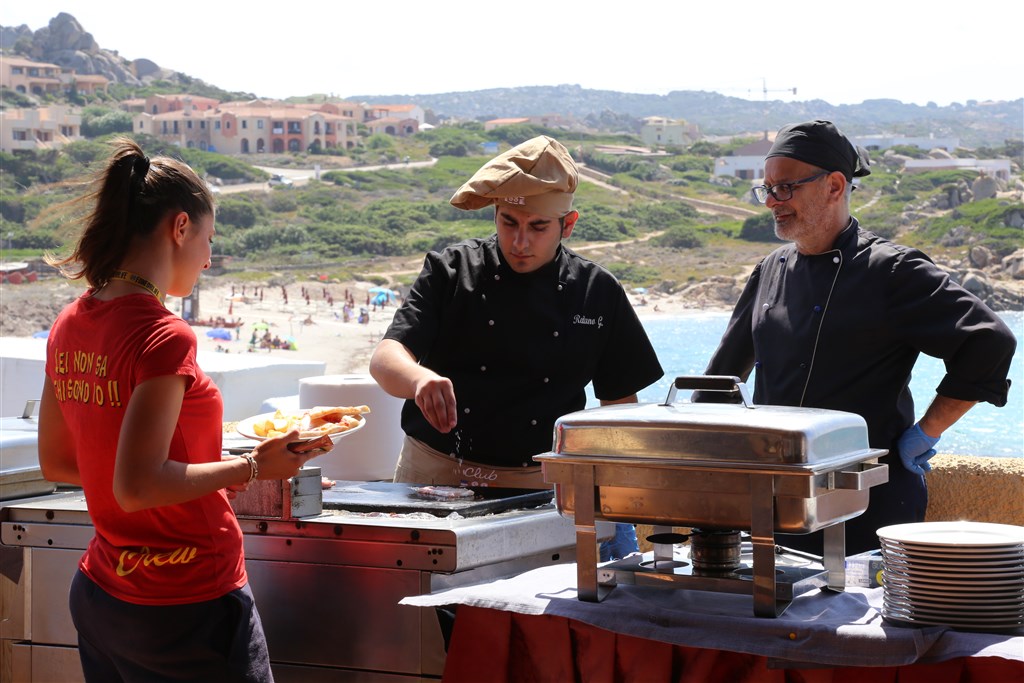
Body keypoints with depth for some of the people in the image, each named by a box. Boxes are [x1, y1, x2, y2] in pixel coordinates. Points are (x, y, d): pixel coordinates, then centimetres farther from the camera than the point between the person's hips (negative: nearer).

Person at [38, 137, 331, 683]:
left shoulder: (70, 327, 4)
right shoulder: (162, 336, -20)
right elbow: (136, 486, -25)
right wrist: (252, 468, -15)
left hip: (97, 597, 8)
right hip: (184, 606, -8)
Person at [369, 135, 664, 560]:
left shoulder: (598, 294, 6)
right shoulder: (451, 271, 2)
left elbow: (619, 405, 11)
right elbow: (385, 358, -9)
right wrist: (421, 378, -33)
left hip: (538, 488, 1)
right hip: (434, 474, 0)